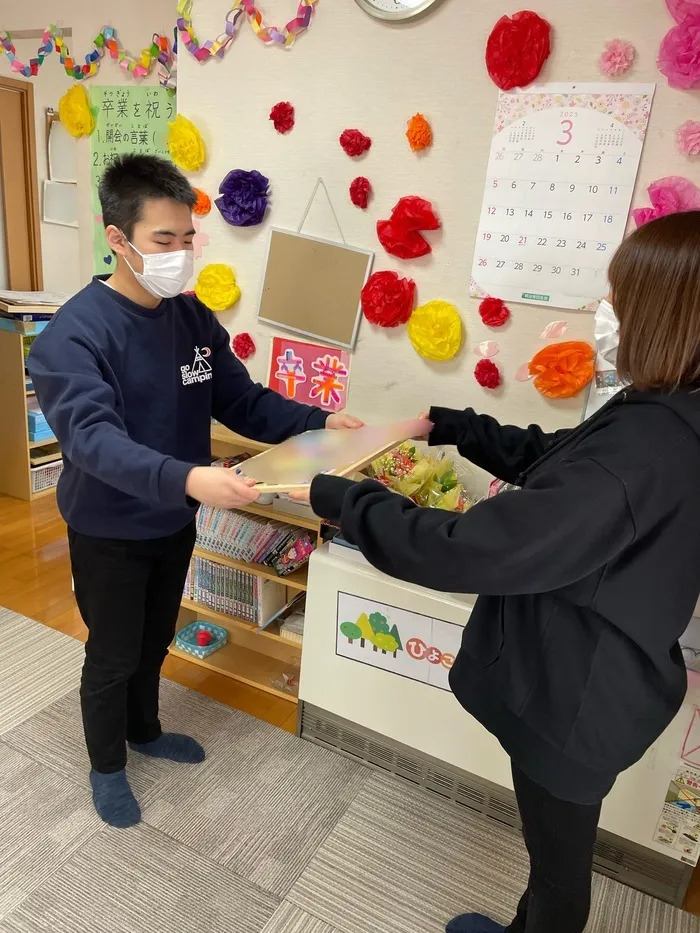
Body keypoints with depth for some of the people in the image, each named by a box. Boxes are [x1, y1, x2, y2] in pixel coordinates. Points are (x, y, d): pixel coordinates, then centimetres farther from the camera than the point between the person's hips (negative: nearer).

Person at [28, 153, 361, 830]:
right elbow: (93, 436, -37)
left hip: (174, 521, 6)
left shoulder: (194, 318, -4)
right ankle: (107, 767, 42)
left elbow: (242, 401, -1)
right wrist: (186, 477, -53)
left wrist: (318, 420, -17)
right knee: (113, 658, 15)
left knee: (153, 644, 26)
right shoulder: (76, 333, -24)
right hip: (109, 533, -5)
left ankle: (144, 731, 53)